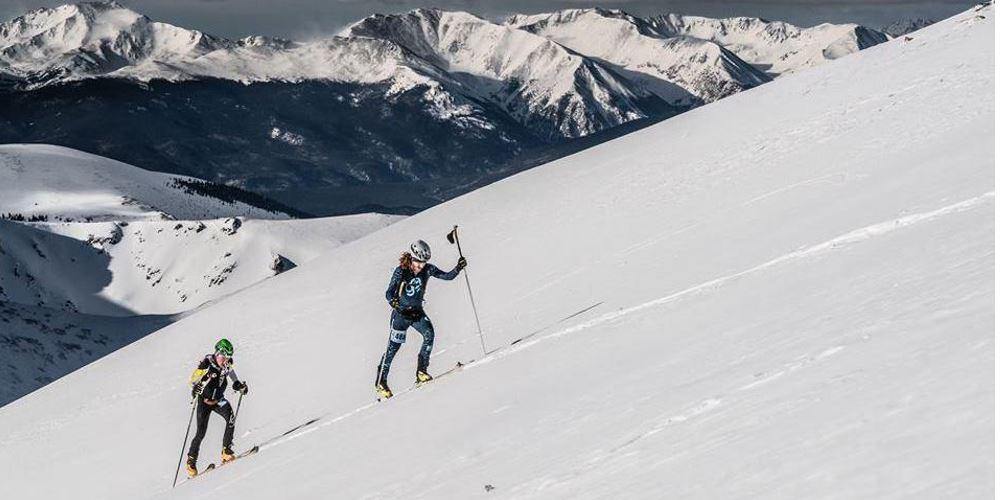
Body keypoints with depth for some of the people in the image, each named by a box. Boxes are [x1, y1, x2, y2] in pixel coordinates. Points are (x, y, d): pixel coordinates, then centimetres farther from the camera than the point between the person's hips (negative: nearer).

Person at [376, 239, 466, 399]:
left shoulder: (427, 269, -5)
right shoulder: (401, 271, -15)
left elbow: (447, 276, -4)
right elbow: (389, 293, -16)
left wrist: (458, 268, -23)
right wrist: (395, 303, -37)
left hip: (417, 312, 4)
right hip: (401, 312, -4)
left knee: (429, 333, -22)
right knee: (393, 346, -4)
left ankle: (421, 371, -14)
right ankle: (380, 382, 9)